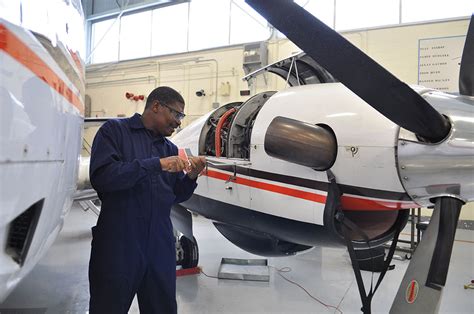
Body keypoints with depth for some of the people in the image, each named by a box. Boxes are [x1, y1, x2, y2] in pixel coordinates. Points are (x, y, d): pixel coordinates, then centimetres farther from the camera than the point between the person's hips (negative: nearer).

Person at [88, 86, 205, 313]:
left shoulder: (170, 148, 13)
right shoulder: (115, 130, -3)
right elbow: (101, 176, -18)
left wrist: (190, 176, -4)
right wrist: (158, 165, -20)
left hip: (161, 246, 5)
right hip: (119, 244, -5)